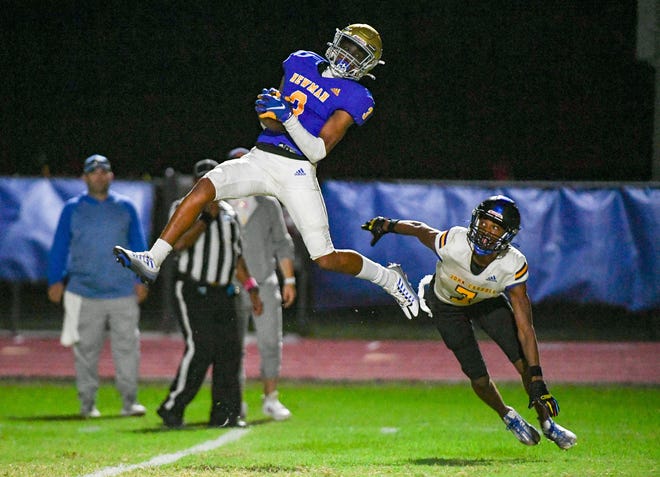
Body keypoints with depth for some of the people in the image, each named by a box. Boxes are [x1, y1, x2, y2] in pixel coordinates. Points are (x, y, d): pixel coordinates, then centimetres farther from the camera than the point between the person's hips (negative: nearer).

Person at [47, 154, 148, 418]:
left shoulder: (126, 207, 9)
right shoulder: (72, 209, 6)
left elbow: (138, 245, 11)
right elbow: (59, 247, 6)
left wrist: (141, 279, 2)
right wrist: (55, 280, -2)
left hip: (123, 291, 1)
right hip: (85, 293, -1)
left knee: (127, 345, -5)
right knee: (86, 349, 2)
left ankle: (129, 400, -1)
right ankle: (87, 403, 8)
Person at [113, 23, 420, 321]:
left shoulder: (355, 98, -3)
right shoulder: (301, 63, 14)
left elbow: (318, 151, -11)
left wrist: (287, 117, -22)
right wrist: (269, 111, -7)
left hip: (297, 171, -4)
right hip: (260, 159, 5)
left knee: (327, 259, -9)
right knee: (203, 189, -20)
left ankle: (390, 279, 18)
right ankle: (153, 261, -18)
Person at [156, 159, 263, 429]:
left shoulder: (228, 214, 17)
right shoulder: (183, 209, -1)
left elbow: (236, 255, 22)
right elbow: (180, 243, -19)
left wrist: (251, 289, 17)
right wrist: (207, 217, -17)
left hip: (223, 293, 6)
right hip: (192, 292, -6)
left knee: (230, 350, -1)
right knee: (200, 349, -16)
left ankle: (225, 414, 5)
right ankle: (171, 408, -7)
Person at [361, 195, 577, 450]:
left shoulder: (514, 266, -34)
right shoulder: (452, 243, -40)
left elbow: (524, 326, -33)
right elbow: (420, 229, -16)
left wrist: (537, 380, -35)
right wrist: (386, 225, 3)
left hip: (488, 301, 1)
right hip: (447, 305, -1)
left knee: (526, 364, -9)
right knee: (479, 379, -6)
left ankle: (547, 423, 16)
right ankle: (507, 416, 26)